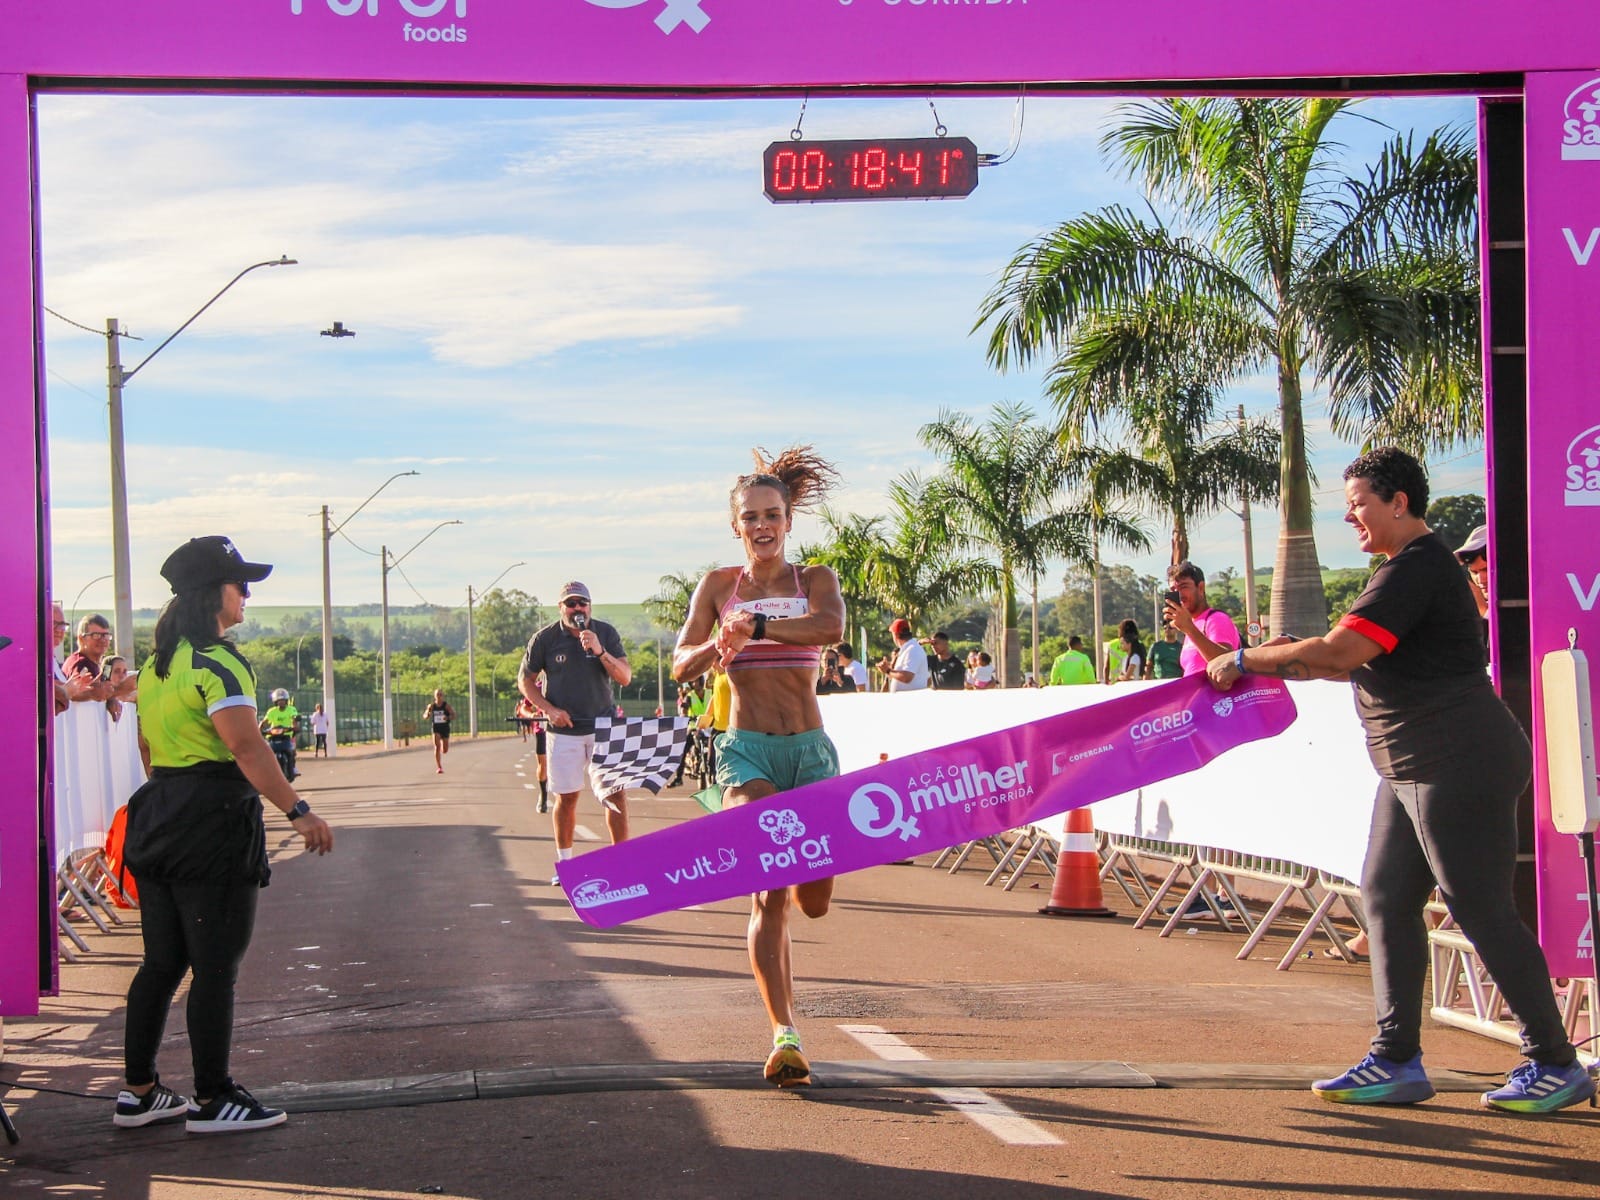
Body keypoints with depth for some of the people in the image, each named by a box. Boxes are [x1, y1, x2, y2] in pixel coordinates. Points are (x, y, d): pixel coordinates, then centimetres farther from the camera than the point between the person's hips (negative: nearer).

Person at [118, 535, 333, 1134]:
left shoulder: (157, 664, 13)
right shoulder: (217, 662, -15)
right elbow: (247, 748, -23)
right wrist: (298, 811, -24)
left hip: (159, 816, 9)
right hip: (214, 821, -9)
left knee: (162, 961, 14)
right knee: (216, 967, -1)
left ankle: (137, 1092, 19)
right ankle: (212, 1099, 5)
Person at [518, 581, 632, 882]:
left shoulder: (606, 633, 0)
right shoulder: (545, 638, -2)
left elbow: (625, 678, -5)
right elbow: (525, 680, 6)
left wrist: (599, 651, -20)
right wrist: (549, 709, -8)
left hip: (604, 726, 1)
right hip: (565, 730, -1)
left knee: (616, 793, -6)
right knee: (566, 797, 4)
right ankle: (564, 863, 17)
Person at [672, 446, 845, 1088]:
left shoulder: (815, 579, 5)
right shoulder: (719, 584, 8)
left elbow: (831, 626, -19)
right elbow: (681, 665, 0)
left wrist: (755, 628, -30)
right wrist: (715, 644, -22)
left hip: (810, 747, 1)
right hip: (747, 747, -1)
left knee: (814, 901, 2)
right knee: (769, 895, -17)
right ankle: (785, 1035, -17)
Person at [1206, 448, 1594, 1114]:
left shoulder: (1417, 568, -17)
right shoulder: (1414, 566, 17)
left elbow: (1341, 649, -27)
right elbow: (1366, 660, 23)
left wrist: (1246, 660, -17)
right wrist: (1294, 662, 9)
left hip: (1459, 763, -11)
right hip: (1413, 767, 11)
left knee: (1480, 909, -6)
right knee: (1387, 897, 8)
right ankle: (1397, 1062, 12)